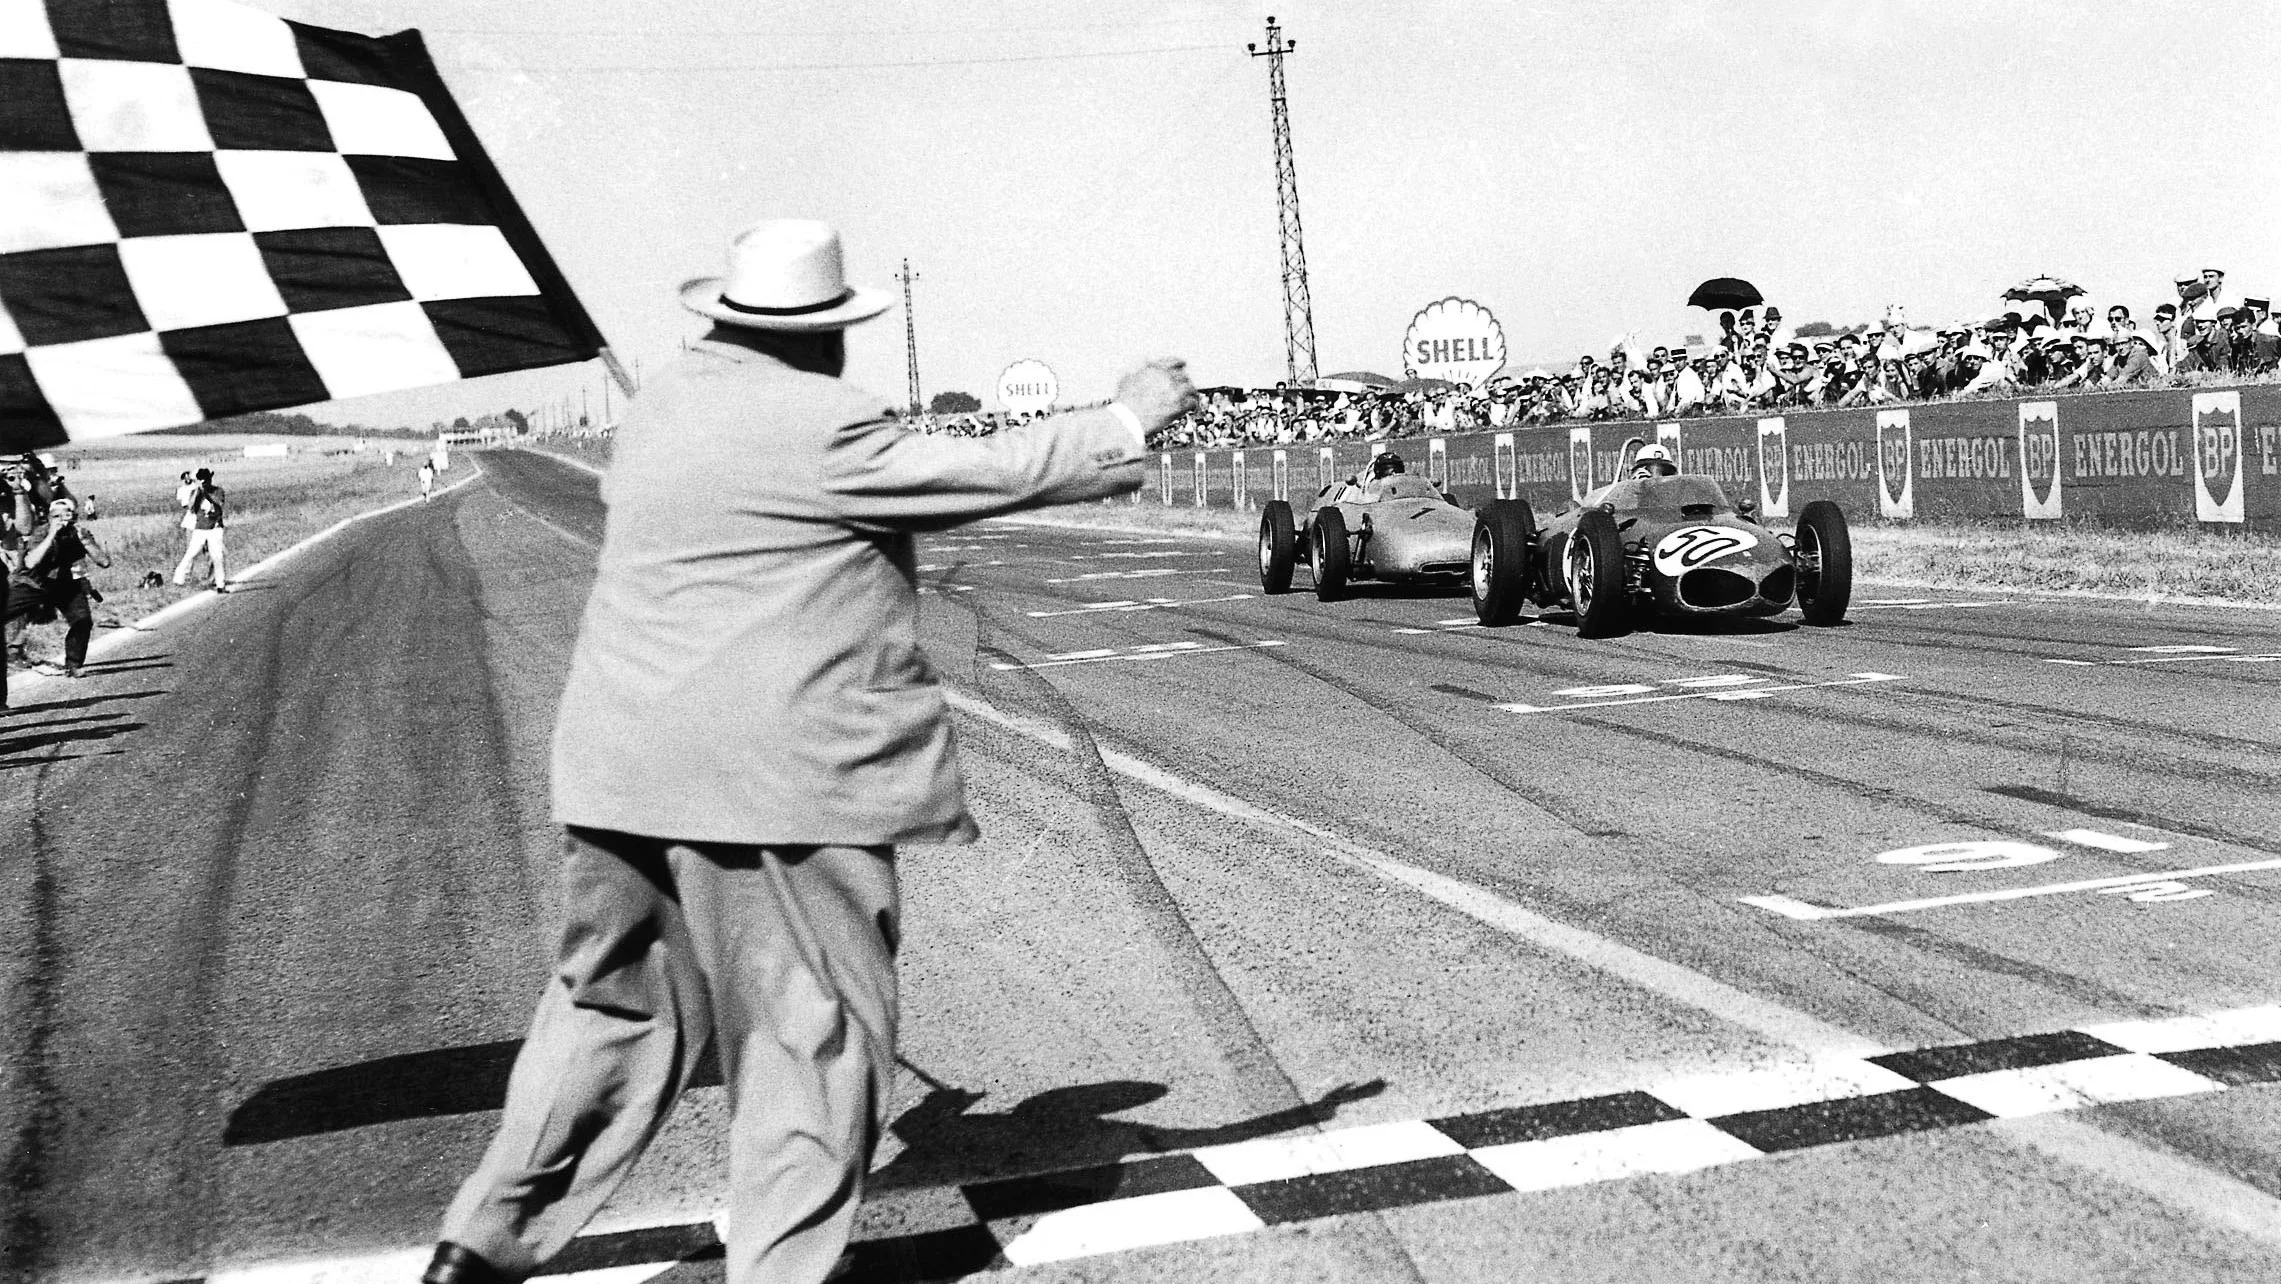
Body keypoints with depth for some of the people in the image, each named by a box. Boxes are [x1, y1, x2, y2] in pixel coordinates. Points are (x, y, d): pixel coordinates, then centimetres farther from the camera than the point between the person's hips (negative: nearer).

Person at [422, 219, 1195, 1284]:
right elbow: (991, 473, -10)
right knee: (815, 1032, 4)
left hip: (625, 768, 8)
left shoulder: (662, 405, 11)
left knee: (616, 1006, 19)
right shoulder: (815, 426, -14)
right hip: (777, 776, -8)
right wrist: (1128, 423, 3)